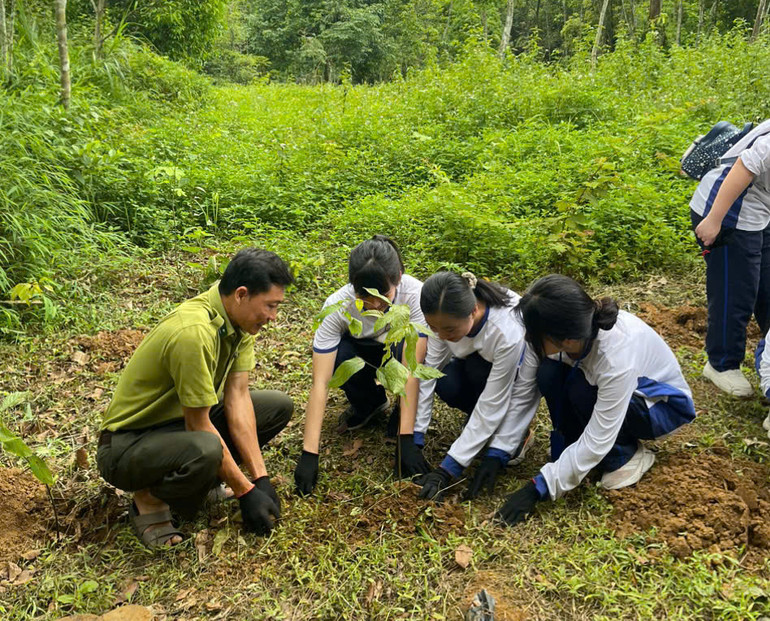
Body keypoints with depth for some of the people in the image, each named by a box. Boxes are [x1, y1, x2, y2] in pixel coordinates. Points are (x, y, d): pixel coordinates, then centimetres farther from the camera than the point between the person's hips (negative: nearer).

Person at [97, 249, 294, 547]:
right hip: (127, 443, -8)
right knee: (204, 450, -39)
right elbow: (199, 427, -26)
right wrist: (245, 492, -18)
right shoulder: (194, 332, -32)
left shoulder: (239, 320, -7)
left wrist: (261, 478, -11)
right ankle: (149, 499, -7)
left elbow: (237, 399, -7)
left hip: (179, 421, 8)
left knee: (279, 406, 0)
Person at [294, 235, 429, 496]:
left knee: (404, 350, -37)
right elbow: (320, 382, -36)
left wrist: (406, 440, -40)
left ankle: (402, 419, -7)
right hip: (363, 349, 1)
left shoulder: (416, 295, -35)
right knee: (338, 356, -33)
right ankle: (372, 403, 0)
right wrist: (309, 454, -40)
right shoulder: (336, 306, -33)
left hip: (405, 348, -1)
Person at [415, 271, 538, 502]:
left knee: (478, 370, -36)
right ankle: (479, 422, 2)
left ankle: (516, 429, -8)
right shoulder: (445, 317, -29)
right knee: (446, 384, -29)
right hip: (477, 364, 4)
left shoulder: (508, 332, -41)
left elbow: (491, 403, -36)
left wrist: (448, 468, -35)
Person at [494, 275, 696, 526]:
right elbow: (521, 393, -17)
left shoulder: (616, 355, -40)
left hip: (663, 403, -5)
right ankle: (569, 454, -4)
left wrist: (538, 488, -32)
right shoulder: (554, 333, -27)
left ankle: (627, 455, -6)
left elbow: (596, 443, -34)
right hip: (601, 382, 5)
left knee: (583, 392, -33)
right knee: (549, 375, -25)